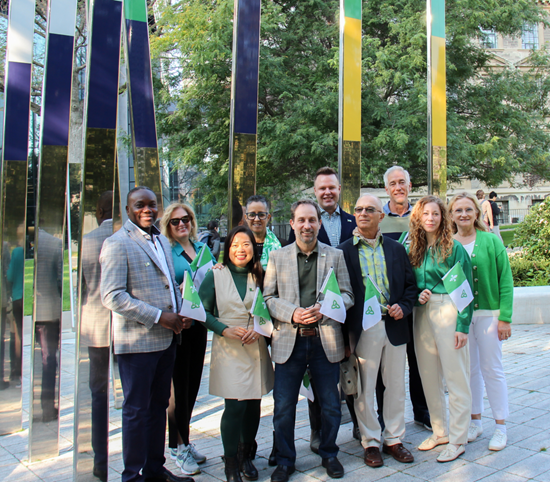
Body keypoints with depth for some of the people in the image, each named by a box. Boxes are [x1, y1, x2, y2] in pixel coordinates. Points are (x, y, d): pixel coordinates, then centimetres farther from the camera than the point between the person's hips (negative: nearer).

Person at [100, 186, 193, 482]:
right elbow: (112, 297, -18)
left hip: (166, 338, 8)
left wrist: (181, 313, 3)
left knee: (159, 405, 16)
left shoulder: (161, 240, 15)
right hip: (137, 342, -8)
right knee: (137, 410, 4)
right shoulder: (117, 244, -11)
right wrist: (159, 317, -20)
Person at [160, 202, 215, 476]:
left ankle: (183, 441, 30)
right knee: (179, 385, 1)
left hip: (198, 323, 7)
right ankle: (179, 446, 16)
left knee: (193, 383, 14)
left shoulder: (202, 247, 11)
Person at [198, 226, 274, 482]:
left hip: (256, 349, 3)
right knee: (235, 406, -8)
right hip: (228, 350, -3)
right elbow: (203, 312, 0)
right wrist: (226, 330, -13)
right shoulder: (215, 276, 1)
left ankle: (246, 456, 29)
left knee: (253, 405, 7)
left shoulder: (261, 276, 7)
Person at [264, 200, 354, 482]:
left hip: (325, 341, 1)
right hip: (289, 341, 0)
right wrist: (292, 313, -14)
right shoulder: (277, 257, 7)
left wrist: (323, 309, -14)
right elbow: (268, 297, 3)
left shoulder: (335, 256, 8)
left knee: (331, 405, 10)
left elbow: (347, 295, 4)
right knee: (283, 406, 6)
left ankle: (329, 454, 33)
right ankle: (285, 459, 25)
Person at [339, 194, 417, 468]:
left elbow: (410, 284, 13)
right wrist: (344, 331, -9)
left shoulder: (397, 249, 10)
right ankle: (371, 442, 21)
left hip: (394, 326, 3)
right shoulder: (344, 251, 0)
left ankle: (393, 439, 27)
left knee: (395, 386, 12)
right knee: (364, 388, 5)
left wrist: (403, 307, -6)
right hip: (362, 329, -3)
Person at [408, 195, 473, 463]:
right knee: (429, 376, 12)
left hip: (448, 311, -5)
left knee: (455, 377, 1)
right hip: (422, 313, 5)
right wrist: (417, 296, -7)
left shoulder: (454, 248, -5)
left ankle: (458, 439, 12)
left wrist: (462, 325, -12)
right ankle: (439, 431, 27)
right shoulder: (413, 249, 8)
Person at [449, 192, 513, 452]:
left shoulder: (491, 241, -3)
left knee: (492, 369, 4)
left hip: (488, 313, -2)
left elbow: (505, 280, -4)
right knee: (469, 369, 12)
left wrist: (505, 317, -9)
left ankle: (501, 427, 17)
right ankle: (475, 421, 26)